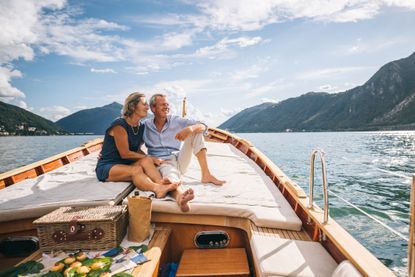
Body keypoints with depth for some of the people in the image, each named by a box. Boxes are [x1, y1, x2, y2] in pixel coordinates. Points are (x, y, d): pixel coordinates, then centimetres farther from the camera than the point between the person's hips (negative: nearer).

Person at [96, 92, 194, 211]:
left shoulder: (141, 127, 8)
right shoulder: (119, 125, -14)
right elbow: (125, 154, -16)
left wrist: (148, 159, -8)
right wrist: (150, 158, -14)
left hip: (127, 165, 5)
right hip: (106, 168, -5)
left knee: (145, 162, -27)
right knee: (136, 170, -35)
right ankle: (157, 188, -68)